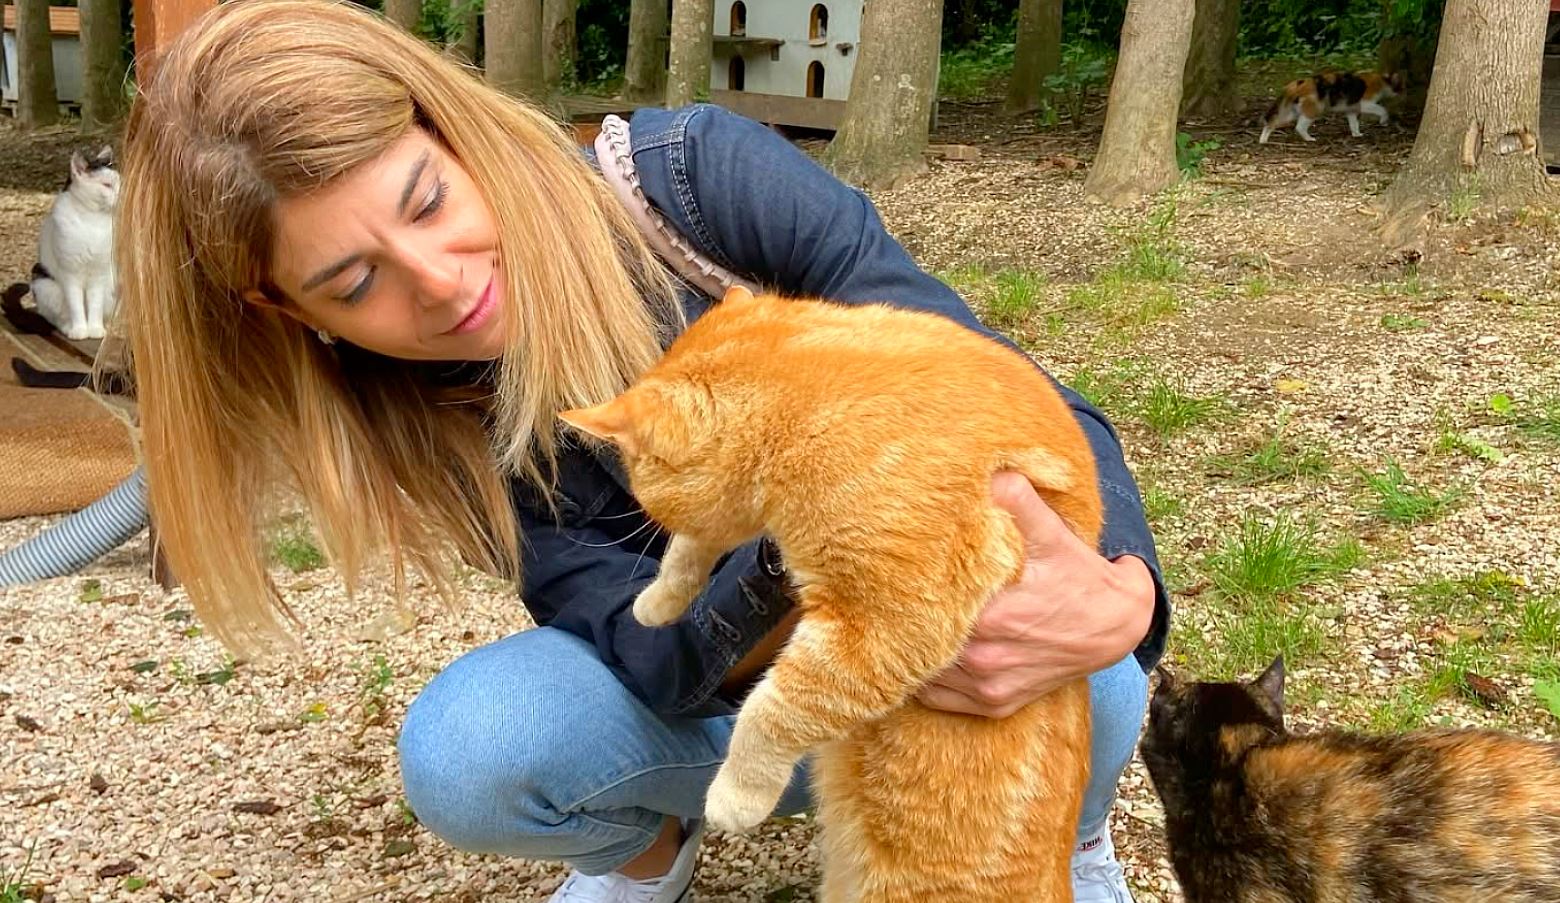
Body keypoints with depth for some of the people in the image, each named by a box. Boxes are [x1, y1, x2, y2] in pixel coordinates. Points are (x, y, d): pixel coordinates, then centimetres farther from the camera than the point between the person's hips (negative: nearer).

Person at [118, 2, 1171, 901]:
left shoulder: (695, 178, -23)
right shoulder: (415, 422, -14)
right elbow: (666, 657, -23)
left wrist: (1117, 591, -43)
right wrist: (792, 573, -46)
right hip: (717, 689, 2)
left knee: (1080, 687, -35)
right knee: (461, 755, -27)